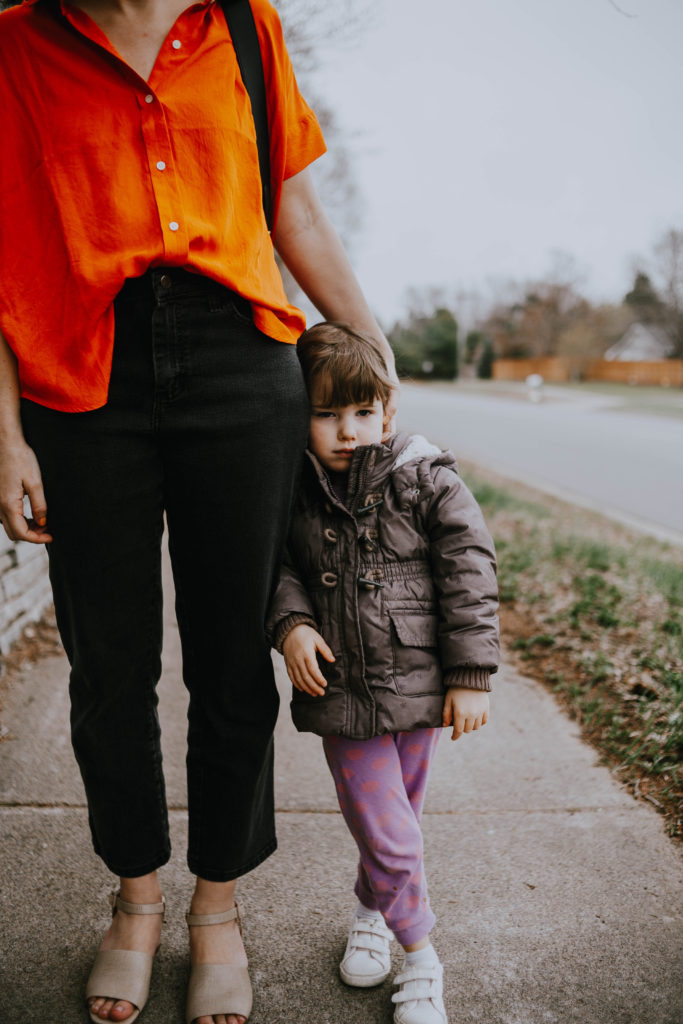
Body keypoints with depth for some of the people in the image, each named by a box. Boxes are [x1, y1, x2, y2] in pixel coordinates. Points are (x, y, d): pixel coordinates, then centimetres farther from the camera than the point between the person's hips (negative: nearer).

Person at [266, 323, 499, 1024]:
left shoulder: (427, 480, -8)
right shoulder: (293, 492, -4)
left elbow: (469, 572, -6)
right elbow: (276, 566, 9)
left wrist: (471, 674, -7)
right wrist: (289, 622, -12)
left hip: (418, 686, 0)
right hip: (342, 692, 0)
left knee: (395, 820, 17)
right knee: (387, 833, 2)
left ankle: (372, 908, 46)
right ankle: (420, 956, 27)